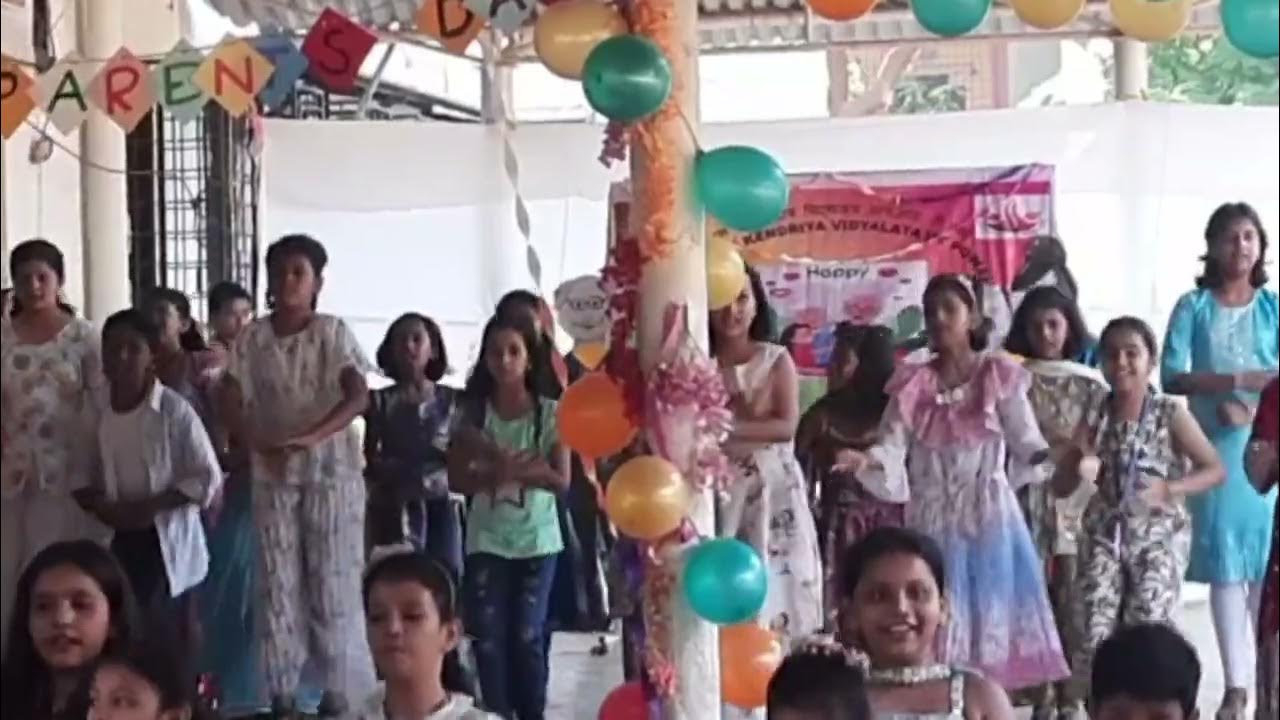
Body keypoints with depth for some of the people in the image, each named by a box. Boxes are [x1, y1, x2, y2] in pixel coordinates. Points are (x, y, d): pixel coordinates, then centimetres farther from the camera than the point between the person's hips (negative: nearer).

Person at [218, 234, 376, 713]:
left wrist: (309, 437, -31)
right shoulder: (252, 338, 2)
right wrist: (262, 444, -22)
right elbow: (230, 402, -4)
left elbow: (359, 396, -17)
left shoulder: (333, 332, -5)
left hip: (330, 469, -3)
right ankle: (281, 692, 13)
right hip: (272, 472, 3)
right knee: (277, 579, 5)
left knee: (333, 580, -2)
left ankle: (340, 692, 7)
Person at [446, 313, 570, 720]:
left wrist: (505, 468, -23)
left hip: (536, 541, -1)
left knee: (528, 635, -1)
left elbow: (561, 479, -10)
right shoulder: (472, 413, 1)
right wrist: (498, 472, -22)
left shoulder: (549, 413, -4)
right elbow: (457, 479, -3)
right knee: (489, 636, -2)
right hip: (487, 541, 1)